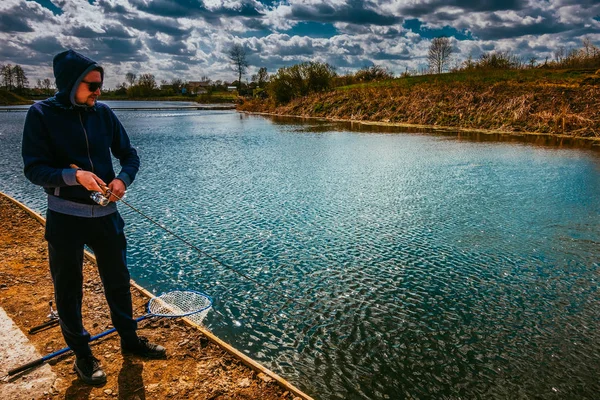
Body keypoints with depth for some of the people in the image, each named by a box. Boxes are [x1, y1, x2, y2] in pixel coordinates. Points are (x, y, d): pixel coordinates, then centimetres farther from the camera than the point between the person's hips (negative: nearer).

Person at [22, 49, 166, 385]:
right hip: (65, 217, -3)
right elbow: (35, 169, -12)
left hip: (106, 213, 3)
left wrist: (123, 179, -15)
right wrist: (74, 176, -28)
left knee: (118, 280, 15)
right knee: (69, 288, 10)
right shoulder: (42, 114, -8)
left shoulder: (103, 113, 1)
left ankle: (130, 339, 34)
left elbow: (130, 155, 5)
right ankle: (82, 354, 29)